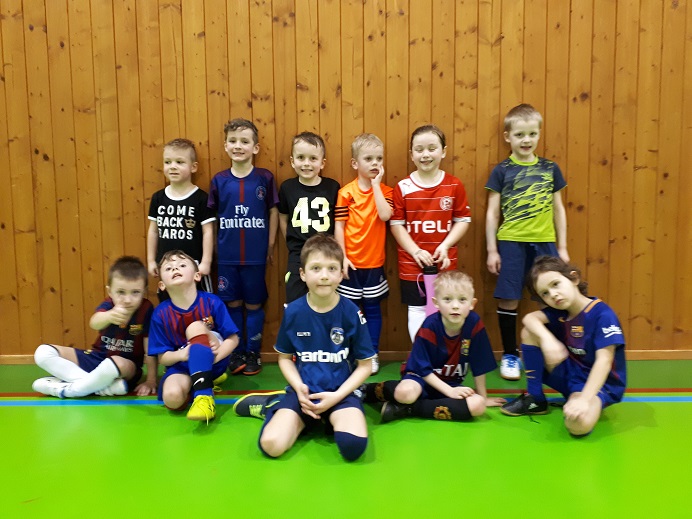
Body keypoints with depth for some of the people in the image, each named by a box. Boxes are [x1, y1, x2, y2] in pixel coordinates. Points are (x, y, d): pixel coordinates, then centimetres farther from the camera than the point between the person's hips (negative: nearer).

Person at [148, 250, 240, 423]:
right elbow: (162, 357, -3)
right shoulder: (160, 314, -7)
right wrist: (181, 354, -27)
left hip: (213, 361, 0)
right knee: (172, 397, -34)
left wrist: (213, 358, -26)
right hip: (181, 365, 1)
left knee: (196, 327, -30)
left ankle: (204, 395, -36)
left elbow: (233, 338, -6)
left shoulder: (212, 302, -11)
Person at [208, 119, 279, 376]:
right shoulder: (219, 180, 0)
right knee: (232, 304, 11)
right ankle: (236, 353, 26)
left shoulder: (264, 178, -4)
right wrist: (214, 247, 5)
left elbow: (273, 212, 2)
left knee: (254, 304, 8)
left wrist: (270, 245, 1)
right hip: (227, 256, 2)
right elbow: (212, 217, 6)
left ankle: (253, 353, 24)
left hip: (255, 255, -1)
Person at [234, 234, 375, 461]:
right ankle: (275, 406, 13)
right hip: (304, 391, 2)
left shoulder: (351, 313, -9)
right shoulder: (293, 312, -4)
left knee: (353, 445, -30)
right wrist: (299, 388, -10)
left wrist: (336, 396, -13)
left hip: (341, 392, -1)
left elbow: (365, 365, -1)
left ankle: (330, 419, 4)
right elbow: (285, 358, 9)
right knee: (271, 445, -20)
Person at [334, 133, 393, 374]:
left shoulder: (385, 190, 0)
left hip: (374, 263, 1)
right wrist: (342, 256, -9)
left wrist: (376, 184, -15)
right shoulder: (346, 192, -5)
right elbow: (339, 226, -4)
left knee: (373, 309, 10)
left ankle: (372, 354, 23)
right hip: (351, 263, -1)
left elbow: (385, 215, -20)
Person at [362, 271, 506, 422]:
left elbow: (479, 366, -6)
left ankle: (407, 409, -20)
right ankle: (371, 389, -3)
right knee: (405, 393, -38)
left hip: (451, 384, 4)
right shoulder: (429, 328, -21)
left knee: (477, 406, -27)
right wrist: (449, 391, -21)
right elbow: (423, 369, -14)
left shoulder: (474, 324, -17)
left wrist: (483, 398, 1)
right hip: (423, 376, -4)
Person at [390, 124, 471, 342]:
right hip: (412, 264, 0)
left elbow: (463, 220, 1)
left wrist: (445, 245, -13)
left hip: (445, 264, 1)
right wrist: (415, 251, -13)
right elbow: (396, 224, -4)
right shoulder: (403, 187, -4)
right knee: (417, 311, 9)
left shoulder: (454, 185, -2)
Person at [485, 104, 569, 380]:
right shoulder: (501, 171, 1)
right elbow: (492, 212, 2)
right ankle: (510, 355, 18)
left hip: (544, 243, 2)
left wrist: (562, 248, 10)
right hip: (511, 243, -2)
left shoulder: (550, 169, 8)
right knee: (508, 300, 1)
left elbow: (558, 209, 12)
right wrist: (492, 250, -1)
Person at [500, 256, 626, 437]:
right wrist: (547, 339, -35)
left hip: (599, 382, -6)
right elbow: (530, 318, -14)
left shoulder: (602, 314, -20)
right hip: (569, 375, 6)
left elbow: (604, 360, -27)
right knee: (529, 332, -9)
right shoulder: (560, 312, 0)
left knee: (579, 423, -39)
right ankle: (535, 399, 0)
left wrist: (584, 399, -38)